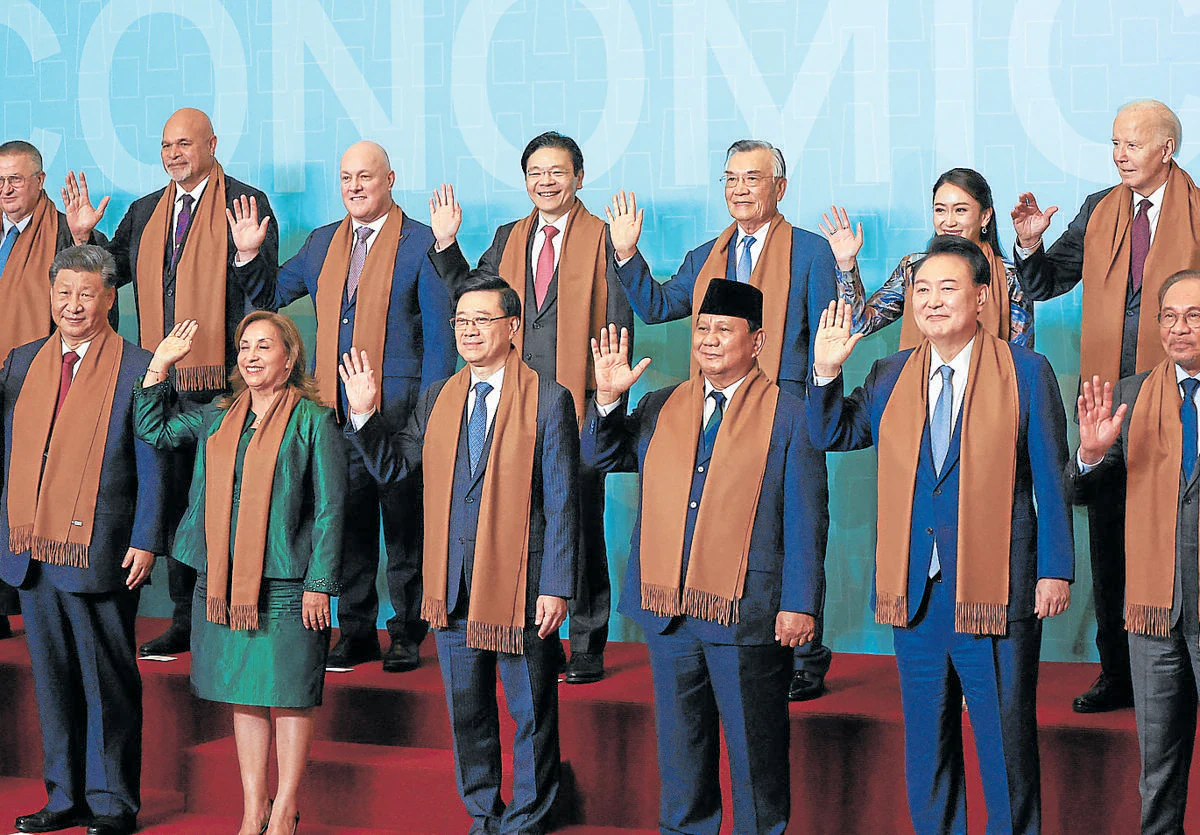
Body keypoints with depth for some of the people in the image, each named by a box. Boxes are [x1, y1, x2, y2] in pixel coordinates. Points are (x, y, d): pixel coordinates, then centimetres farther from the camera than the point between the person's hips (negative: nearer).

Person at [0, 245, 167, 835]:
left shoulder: (137, 369, -4)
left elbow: (153, 464, -5)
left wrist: (145, 541, -10)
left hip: (99, 554, -5)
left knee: (107, 680, 3)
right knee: (52, 677, 11)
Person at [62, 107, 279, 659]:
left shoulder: (246, 205, -3)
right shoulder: (145, 212, 15)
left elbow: (263, 293, -9)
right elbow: (109, 273, 14)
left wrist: (248, 255, -27)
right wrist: (84, 237, -1)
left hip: (223, 382, -6)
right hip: (164, 380, 6)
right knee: (174, 496, 11)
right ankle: (184, 619, 20)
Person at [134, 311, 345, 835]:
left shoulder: (313, 420, -4)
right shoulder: (219, 417, 11)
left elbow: (330, 508, -6)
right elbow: (154, 430, 19)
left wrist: (319, 583, -10)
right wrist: (161, 364, 9)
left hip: (286, 584, -5)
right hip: (223, 582, 5)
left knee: (287, 696, 1)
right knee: (243, 696, 9)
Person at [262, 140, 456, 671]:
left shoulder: (421, 244, -1)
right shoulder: (322, 243, 15)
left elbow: (439, 334, -3)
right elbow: (267, 297, 22)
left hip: (398, 407, -4)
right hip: (335, 408, 5)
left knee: (403, 522, 2)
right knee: (348, 521, 7)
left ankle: (407, 635, 12)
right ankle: (356, 632, 17)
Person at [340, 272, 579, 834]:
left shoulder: (548, 400, -5)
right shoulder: (437, 400, 10)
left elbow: (562, 502, -8)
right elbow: (391, 467, 13)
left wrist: (556, 588, -12)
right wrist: (364, 413, -2)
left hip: (520, 579, -5)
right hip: (454, 585, 5)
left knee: (530, 713, 5)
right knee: (466, 711, 14)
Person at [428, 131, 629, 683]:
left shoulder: (603, 239, -2)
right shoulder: (509, 239, 13)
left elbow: (618, 327, -4)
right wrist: (446, 245, 4)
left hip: (580, 408, -5)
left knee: (581, 525, 0)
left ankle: (587, 650, 9)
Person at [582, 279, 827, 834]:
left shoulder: (789, 416, -2)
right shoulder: (661, 408, 12)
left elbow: (805, 519, -5)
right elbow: (601, 457, 15)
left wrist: (799, 604, -11)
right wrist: (608, 398, -2)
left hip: (748, 615, -4)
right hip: (668, 611, 4)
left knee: (755, 748, 4)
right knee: (680, 743, 14)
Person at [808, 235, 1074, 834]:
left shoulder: (1026, 372, -1)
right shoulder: (891, 376, 10)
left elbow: (1050, 477, -2)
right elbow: (830, 436, 17)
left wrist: (1055, 570, -6)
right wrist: (827, 371, 1)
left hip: (995, 590, -4)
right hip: (915, 591, 4)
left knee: (1005, 737, 3)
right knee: (925, 739, 12)